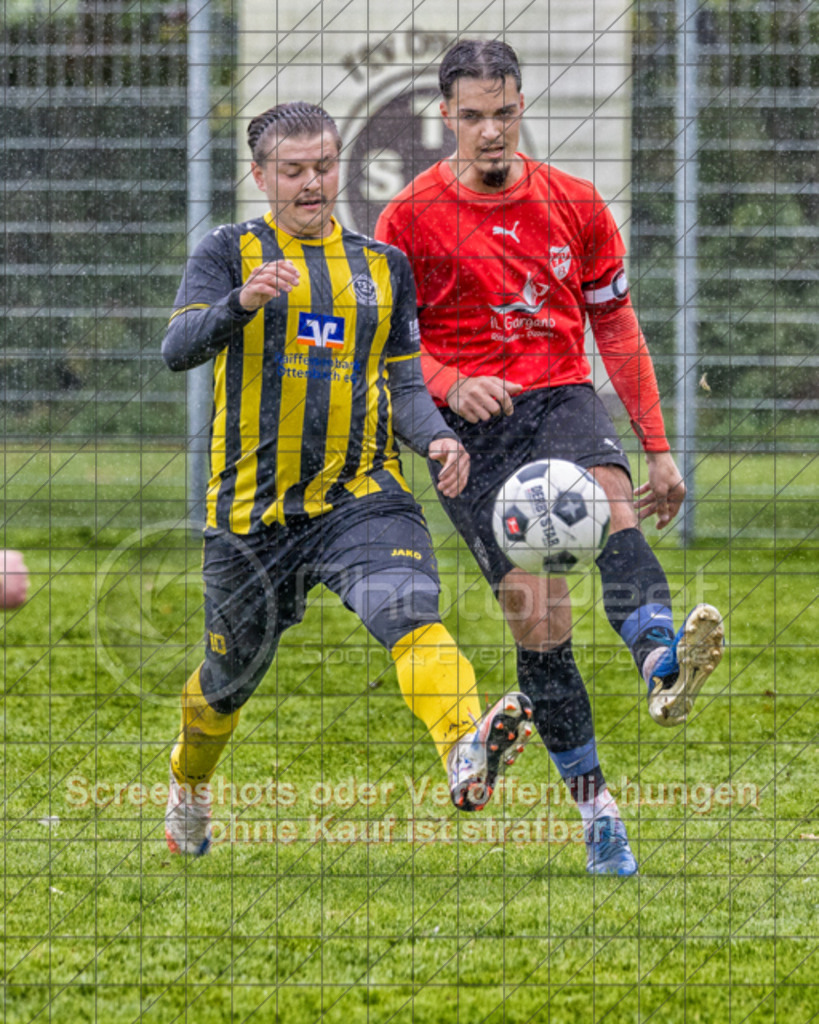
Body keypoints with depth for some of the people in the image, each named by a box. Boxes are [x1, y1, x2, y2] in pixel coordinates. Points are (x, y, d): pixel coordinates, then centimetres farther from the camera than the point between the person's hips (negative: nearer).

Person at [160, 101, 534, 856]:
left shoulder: (383, 265, 14)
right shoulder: (230, 253, 3)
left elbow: (404, 381, 16)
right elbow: (178, 348, -12)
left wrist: (436, 438, -7)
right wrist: (243, 302, -32)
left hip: (363, 495, 1)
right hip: (252, 505, -1)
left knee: (409, 611, -28)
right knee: (232, 674, 13)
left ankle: (466, 752, -53)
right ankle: (188, 788, 44)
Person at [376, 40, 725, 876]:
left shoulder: (573, 205, 9)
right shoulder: (412, 217, 1)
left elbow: (615, 325, 16)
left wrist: (657, 449, 14)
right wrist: (451, 385, -19)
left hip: (562, 399, 1)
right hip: (470, 427, -1)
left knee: (610, 501, -33)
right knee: (537, 616, -10)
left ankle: (663, 666, -60)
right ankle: (595, 809, -1)